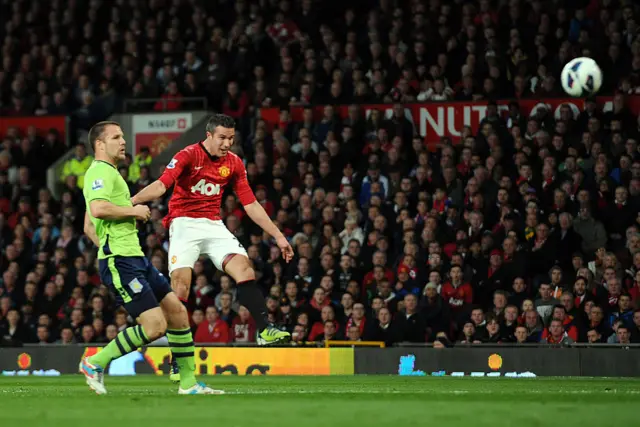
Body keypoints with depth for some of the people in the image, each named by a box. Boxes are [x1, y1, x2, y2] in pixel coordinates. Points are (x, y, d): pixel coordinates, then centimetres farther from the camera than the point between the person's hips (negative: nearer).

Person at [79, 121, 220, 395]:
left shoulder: (107, 173, 23)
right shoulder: (101, 172, -9)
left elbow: (88, 227, 30)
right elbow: (98, 209, -29)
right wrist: (134, 211, -15)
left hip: (135, 259, 11)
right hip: (120, 262, -11)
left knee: (177, 311, 6)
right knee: (155, 325, -15)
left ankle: (188, 383, 11)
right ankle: (95, 363, -3)